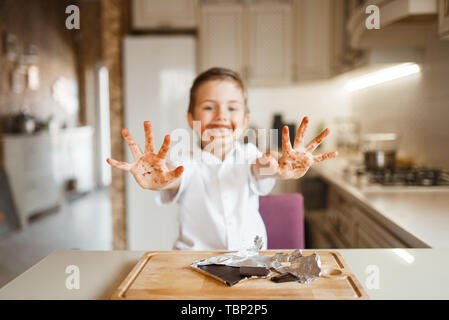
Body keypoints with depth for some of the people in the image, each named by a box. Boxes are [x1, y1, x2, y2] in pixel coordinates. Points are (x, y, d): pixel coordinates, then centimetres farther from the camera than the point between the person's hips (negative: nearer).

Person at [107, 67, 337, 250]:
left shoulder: (248, 155, 1)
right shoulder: (186, 164, -5)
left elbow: (261, 169, -18)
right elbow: (175, 181, -24)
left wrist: (278, 168, -40)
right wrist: (159, 180, -47)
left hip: (251, 258, 2)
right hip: (194, 261, -2)